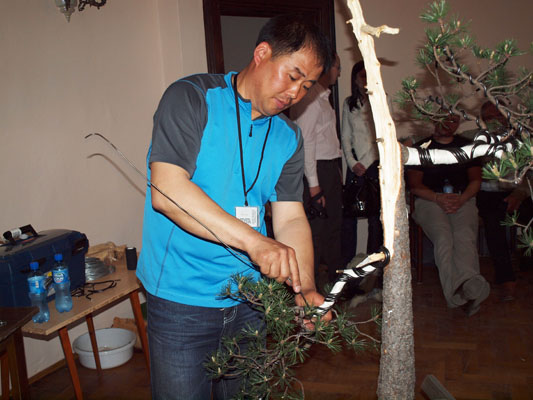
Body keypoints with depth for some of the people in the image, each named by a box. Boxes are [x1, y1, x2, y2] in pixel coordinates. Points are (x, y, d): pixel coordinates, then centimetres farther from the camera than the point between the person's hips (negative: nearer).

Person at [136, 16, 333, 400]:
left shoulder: (288, 137, 5)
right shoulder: (192, 98, -13)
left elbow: (290, 218, 2)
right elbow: (167, 191, -25)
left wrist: (306, 288, -15)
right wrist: (254, 240, -31)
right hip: (182, 301, -5)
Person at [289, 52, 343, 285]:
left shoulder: (323, 97, 17)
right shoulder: (310, 97, -14)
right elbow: (305, 141, -20)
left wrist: (337, 173, 15)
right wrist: (313, 184, -22)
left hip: (331, 169, 11)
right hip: (317, 171, -11)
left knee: (334, 226, 18)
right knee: (316, 231, -6)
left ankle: (338, 280, 32)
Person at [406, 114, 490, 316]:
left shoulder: (467, 146, 23)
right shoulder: (421, 148, 16)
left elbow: (475, 180, 14)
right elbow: (414, 185, 6)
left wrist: (461, 199, -7)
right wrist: (439, 198, -11)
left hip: (463, 200, 2)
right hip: (430, 200, -2)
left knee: (465, 235, -31)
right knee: (443, 237, -32)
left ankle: (465, 286, -52)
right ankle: (465, 291, -49)